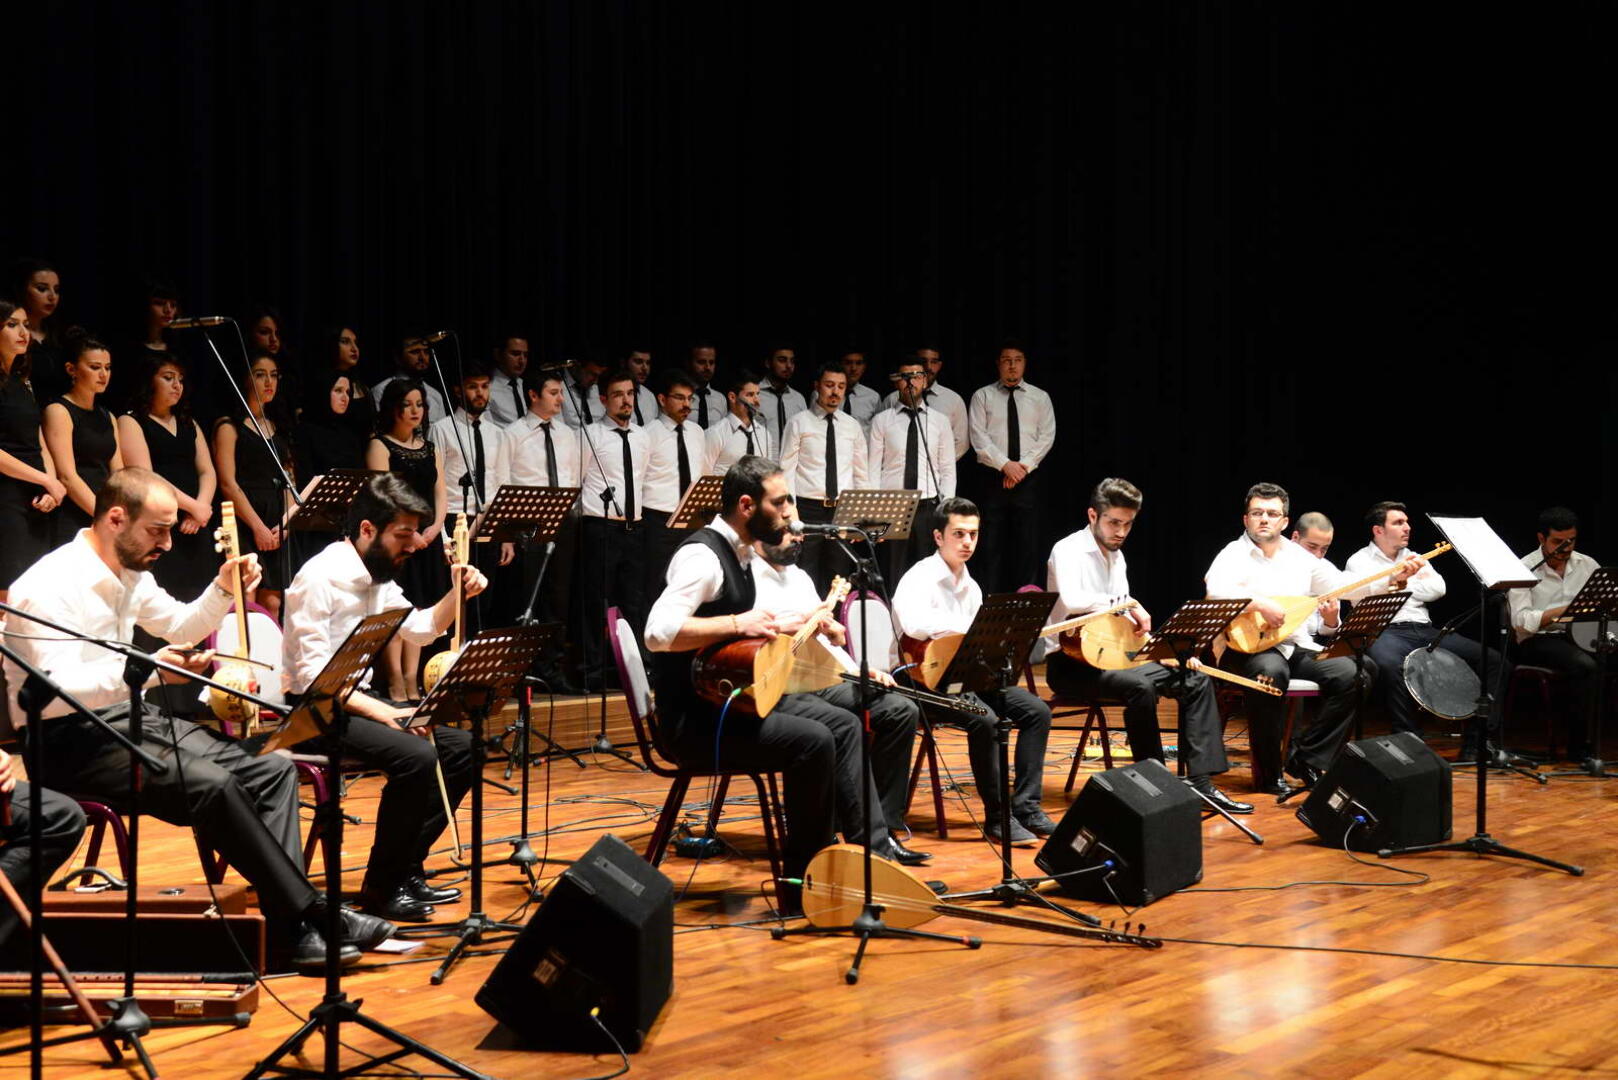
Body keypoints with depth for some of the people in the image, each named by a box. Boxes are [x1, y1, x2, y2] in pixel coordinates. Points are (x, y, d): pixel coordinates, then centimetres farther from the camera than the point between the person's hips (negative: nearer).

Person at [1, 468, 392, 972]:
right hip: (67, 741, -10)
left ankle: (289, 918, -15)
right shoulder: (51, 585, -19)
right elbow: (56, 689, -28)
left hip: (125, 719, 10)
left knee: (272, 769, -4)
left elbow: (180, 626, 25)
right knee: (211, 784, -29)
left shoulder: (130, 574, 9)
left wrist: (224, 589, 6)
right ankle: (309, 915, -18)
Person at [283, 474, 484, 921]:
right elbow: (313, 674, -24)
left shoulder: (377, 577, 9)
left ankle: (407, 867, 8)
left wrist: (459, 593, 3)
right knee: (416, 756, -28)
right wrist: (382, 712, -30)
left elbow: (422, 630, 21)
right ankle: (381, 887, -13)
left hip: (357, 699, 10)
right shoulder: (320, 578, -19)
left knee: (461, 746, 2)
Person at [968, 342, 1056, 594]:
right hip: (992, 477, -1)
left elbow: (1046, 437, 3)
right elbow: (979, 438, -3)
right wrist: (1006, 465, -13)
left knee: (1028, 543, -2)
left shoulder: (1040, 398, 11)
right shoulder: (982, 397, 6)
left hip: (1027, 478, 1)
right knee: (993, 543, -2)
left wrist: (1024, 465, -9)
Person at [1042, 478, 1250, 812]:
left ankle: (1200, 781, -9)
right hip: (1071, 663, -9)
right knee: (1140, 686, -34)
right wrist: (1126, 604, -26)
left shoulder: (1116, 557, 14)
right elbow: (1070, 599, -32)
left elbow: (1122, 616, 16)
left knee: (1195, 679, -3)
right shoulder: (1069, 551, -12)